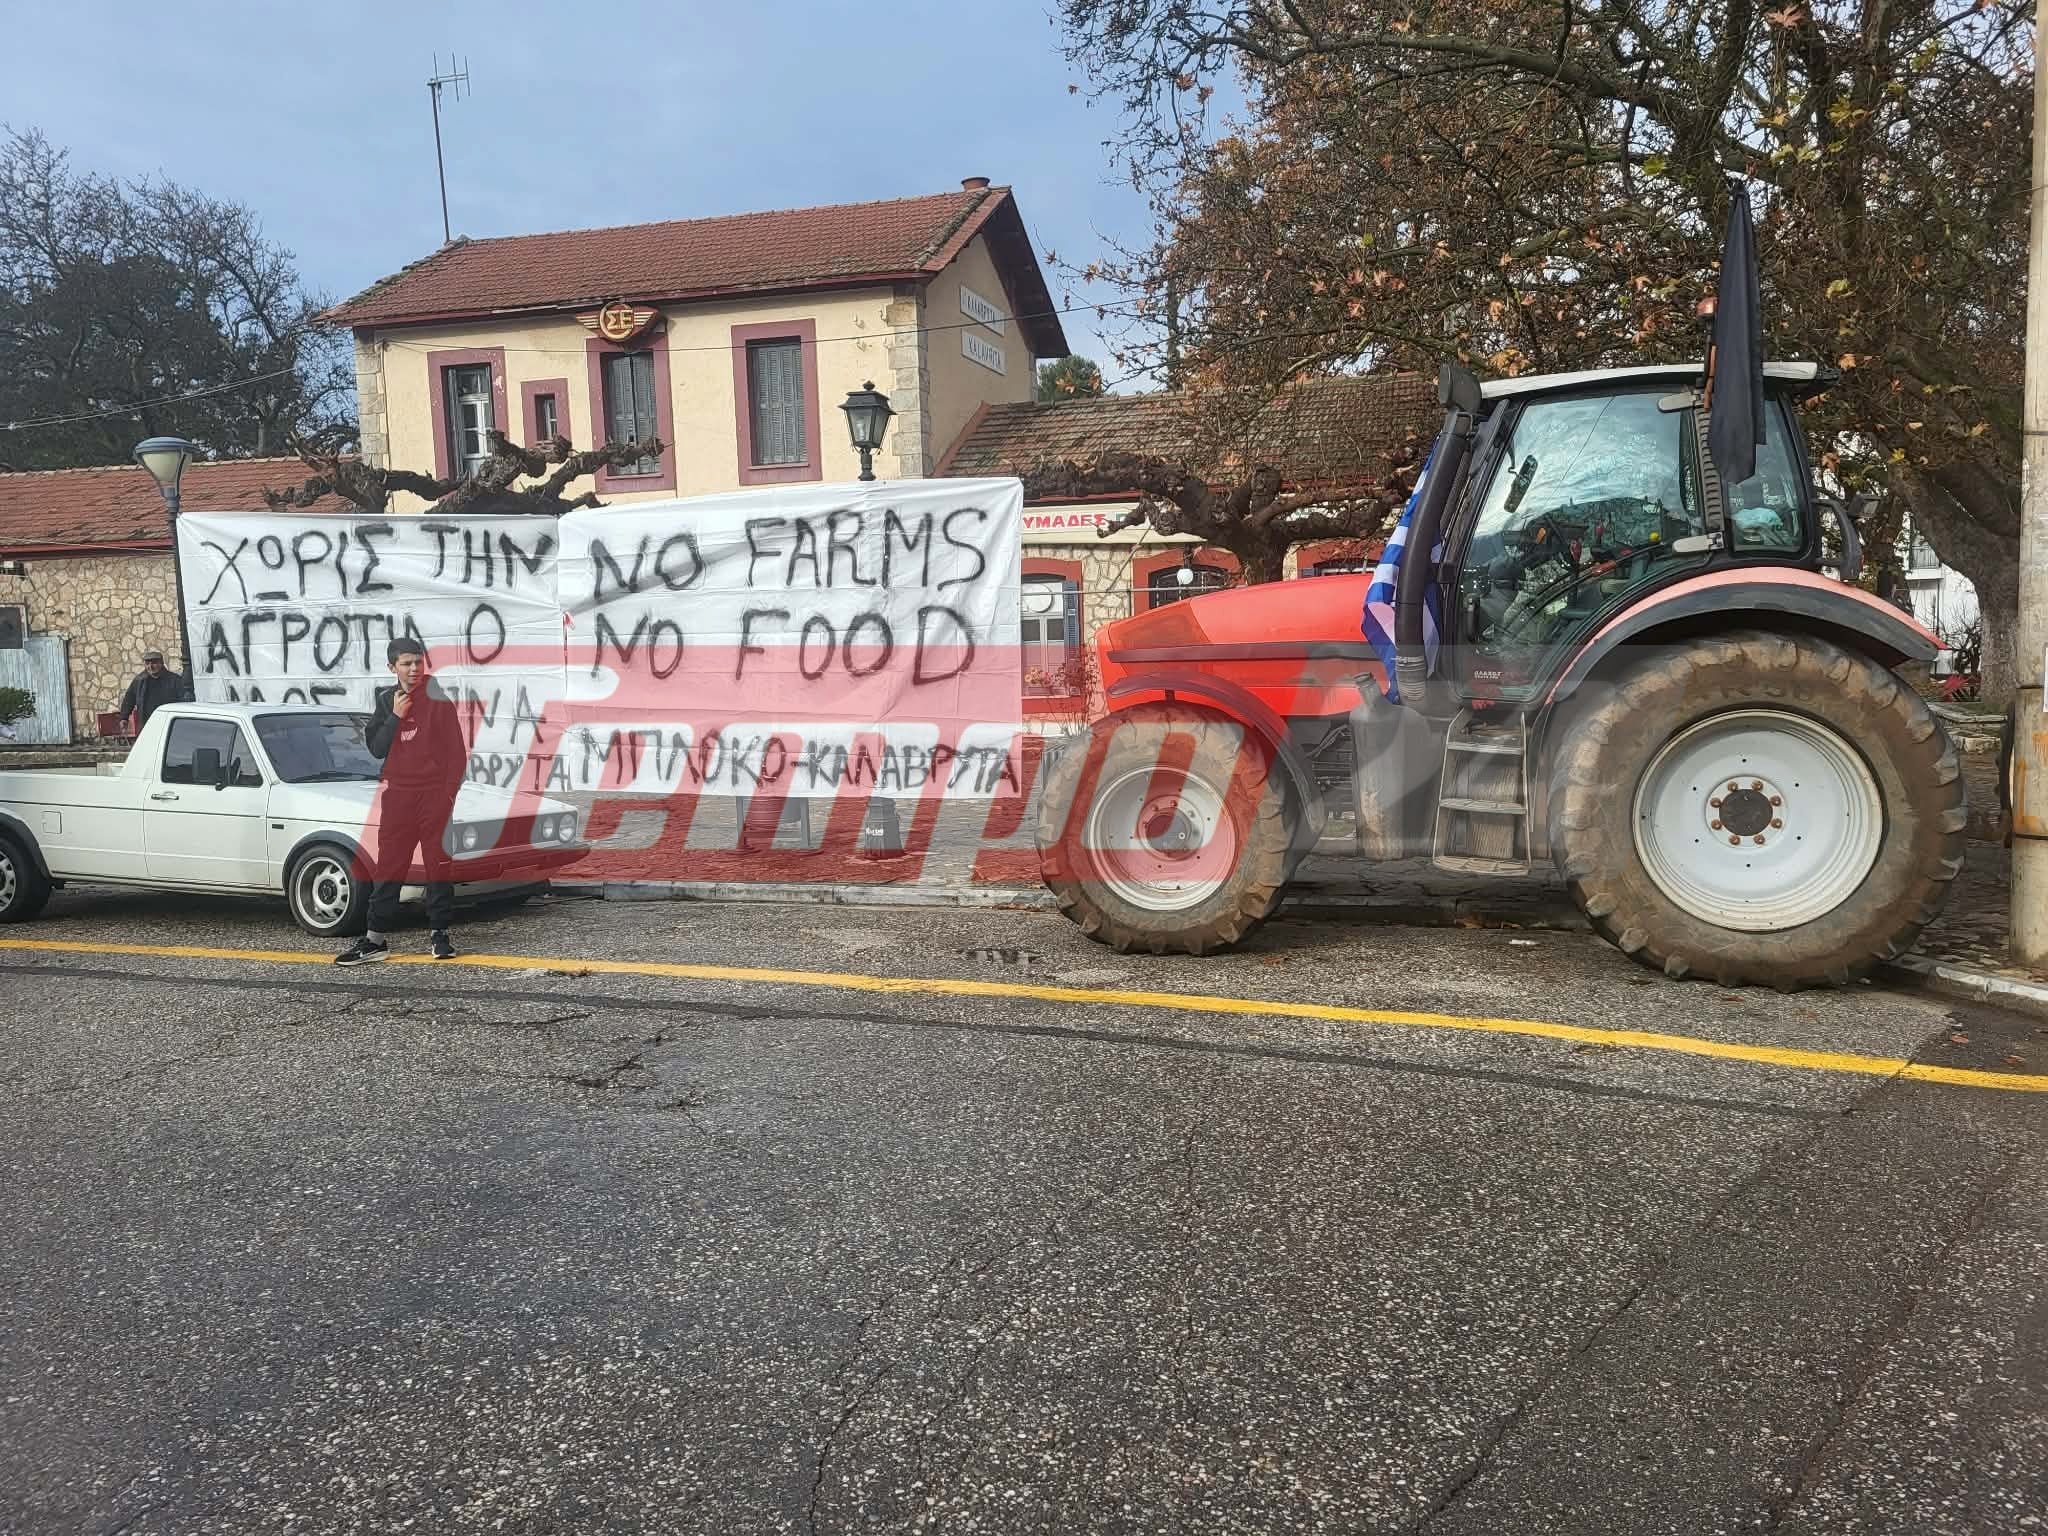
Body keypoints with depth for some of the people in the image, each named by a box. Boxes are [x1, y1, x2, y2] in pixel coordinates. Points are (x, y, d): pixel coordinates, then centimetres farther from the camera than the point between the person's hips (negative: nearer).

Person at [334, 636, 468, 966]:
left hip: (435, 793, -3)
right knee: (388, 864, 2)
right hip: (397, 793, 3)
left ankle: (440, 933, 11)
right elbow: (376, 749, 3)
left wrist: (451, 790, -9)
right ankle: (377, 938, 5)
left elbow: (456, 748, -3)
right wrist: (396, 716, -9)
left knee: (438, 862, 3)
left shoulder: (438, 698, -2)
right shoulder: (386, 700, 9)